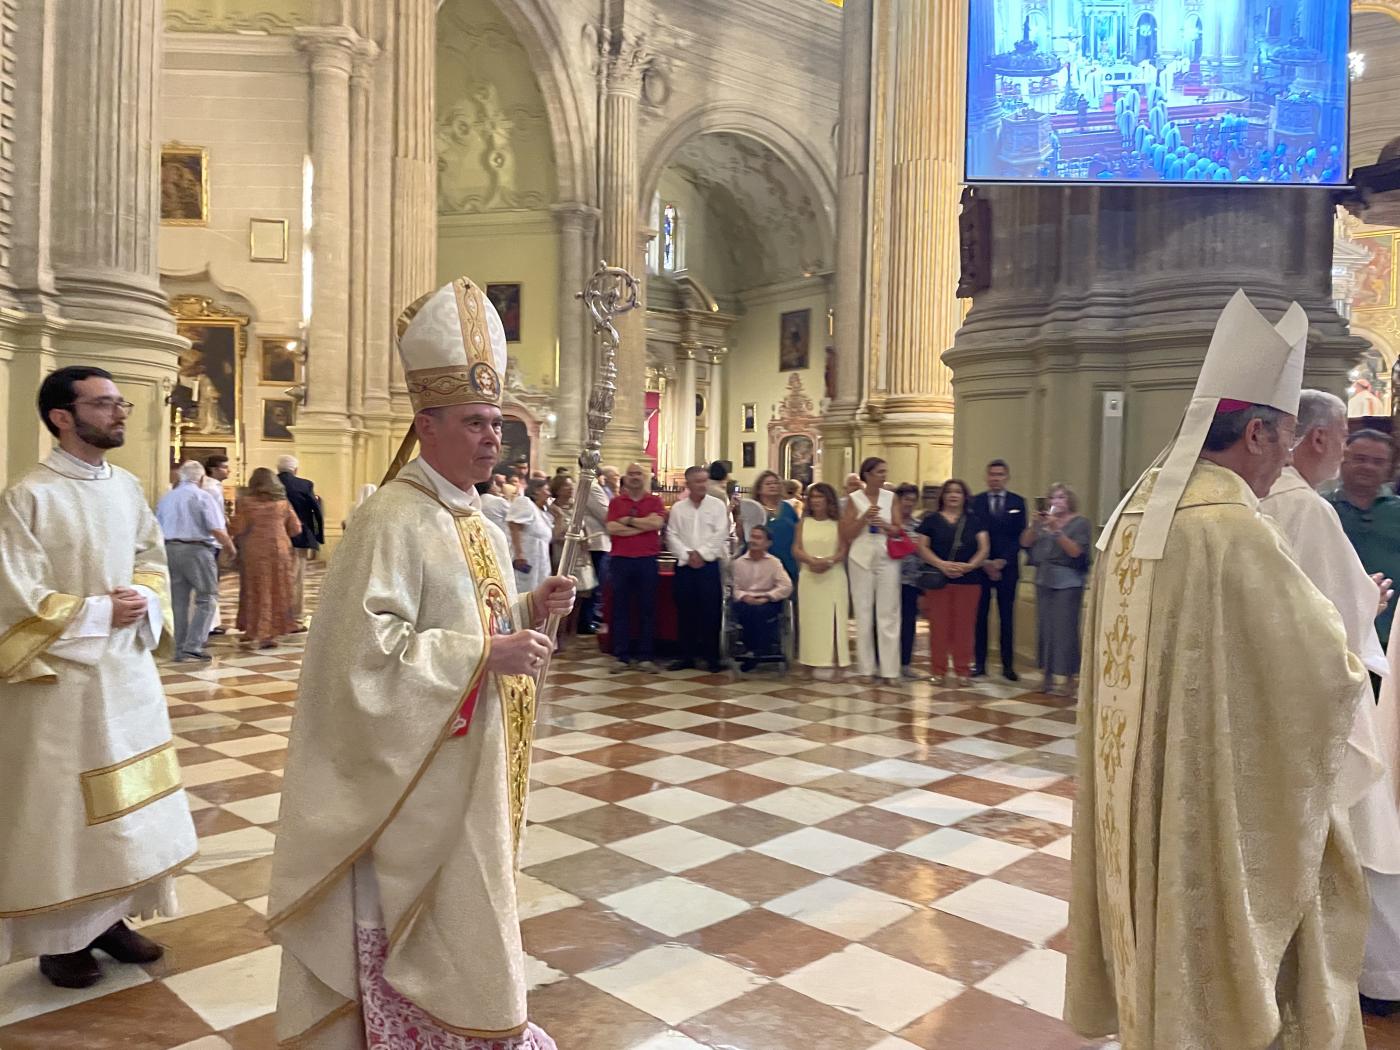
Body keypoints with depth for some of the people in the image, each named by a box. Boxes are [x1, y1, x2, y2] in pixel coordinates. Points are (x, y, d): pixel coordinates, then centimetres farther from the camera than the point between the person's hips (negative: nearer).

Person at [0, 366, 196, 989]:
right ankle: (58, 937, 23)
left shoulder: (127, 487, 6)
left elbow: (153, 559, 13)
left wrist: (145, 601, -6)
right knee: (58, 806, 7)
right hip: (60, 676, -6)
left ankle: (109, 918, 30)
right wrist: (99, 612, -15)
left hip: (128, 668, 7)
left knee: (127, 803, 14)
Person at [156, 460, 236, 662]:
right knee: (207, 599, 1)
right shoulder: (203, 497, -6)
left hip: (170, 550, 6)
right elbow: (217, 530, -14)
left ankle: (180, 649, 16)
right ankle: (193, 646, -9)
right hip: (197, 549, -6)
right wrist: (231, 548, 0)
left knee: (179, 601, 12)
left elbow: (157, 529, 15)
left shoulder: (166, 498, 13)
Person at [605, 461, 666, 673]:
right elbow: (611, 528, -6)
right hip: (620, 560, 1)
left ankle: (645, 657, 10)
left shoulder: (655, 500, 7)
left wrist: (628, 520, -6)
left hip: (647, 560, -1)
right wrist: (643, 525, -8)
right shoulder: (616, 501, 9)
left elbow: (657, 523, -11)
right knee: (620, 608, 3)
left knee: (647, 608, 3)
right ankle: (621, 656, 10)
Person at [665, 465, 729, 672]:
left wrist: (701, 553, -12)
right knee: (685, 612, 6)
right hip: (684, 565, 2)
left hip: (709, 564, -2)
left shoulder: (717, 506, 3)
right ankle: (686, 656, 15)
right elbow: (672, 536, 1)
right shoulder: (678, 508, 8)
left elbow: (720, 535, -6)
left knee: (711, 612, -2)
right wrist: (688, 555, -10)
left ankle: (712, 658, 7)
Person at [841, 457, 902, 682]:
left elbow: (899, 530, 4)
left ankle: (890, 669, 1)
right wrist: (864, 518, -15)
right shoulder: (853, 499, 0)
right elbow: (846, 534, -3)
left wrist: (884, 526, -15)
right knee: (863, 613, 4)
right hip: (861, 559, -1)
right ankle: (866, 668, 11)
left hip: (887, 559, 1)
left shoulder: (891, 497, 5)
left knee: (888, 614, -1)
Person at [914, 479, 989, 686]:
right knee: (939, 626, 0)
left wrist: (970, 565, -15)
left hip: (968, 581, 1)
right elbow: (921, 547, -1)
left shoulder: (974, 520, 11)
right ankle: (939, 671, 8)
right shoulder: (931, 520, 7)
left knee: (964, 627, 2)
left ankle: (963, 671, 11)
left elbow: (984, 548, 3)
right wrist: (941, 564, -16)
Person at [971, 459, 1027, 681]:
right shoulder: (975, 501, 4)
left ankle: (1008, 665, 9)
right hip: (981, 567, 0)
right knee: (980, 616, 2)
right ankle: (979, 663, 8)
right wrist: (985, 563, -9)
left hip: (1007, 568, 0)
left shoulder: (1017, 502, 6)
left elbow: (1020, 536, 2)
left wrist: (1002, 561, -9)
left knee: (1007, 618, 3)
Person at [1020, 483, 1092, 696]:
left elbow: (1075, 551, -14)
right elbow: (1025, 543, 3)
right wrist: (1033, 525, -12)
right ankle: (1049, 674, 12)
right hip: (1044, 580, 5)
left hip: (1068, 581, -5)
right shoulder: (1043, 520, 13)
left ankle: (1070, 678, -4)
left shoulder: (1080, 522, -2)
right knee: (1045, 627, 5)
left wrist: (1057, 530, -22)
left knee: (1065, 628, -9)